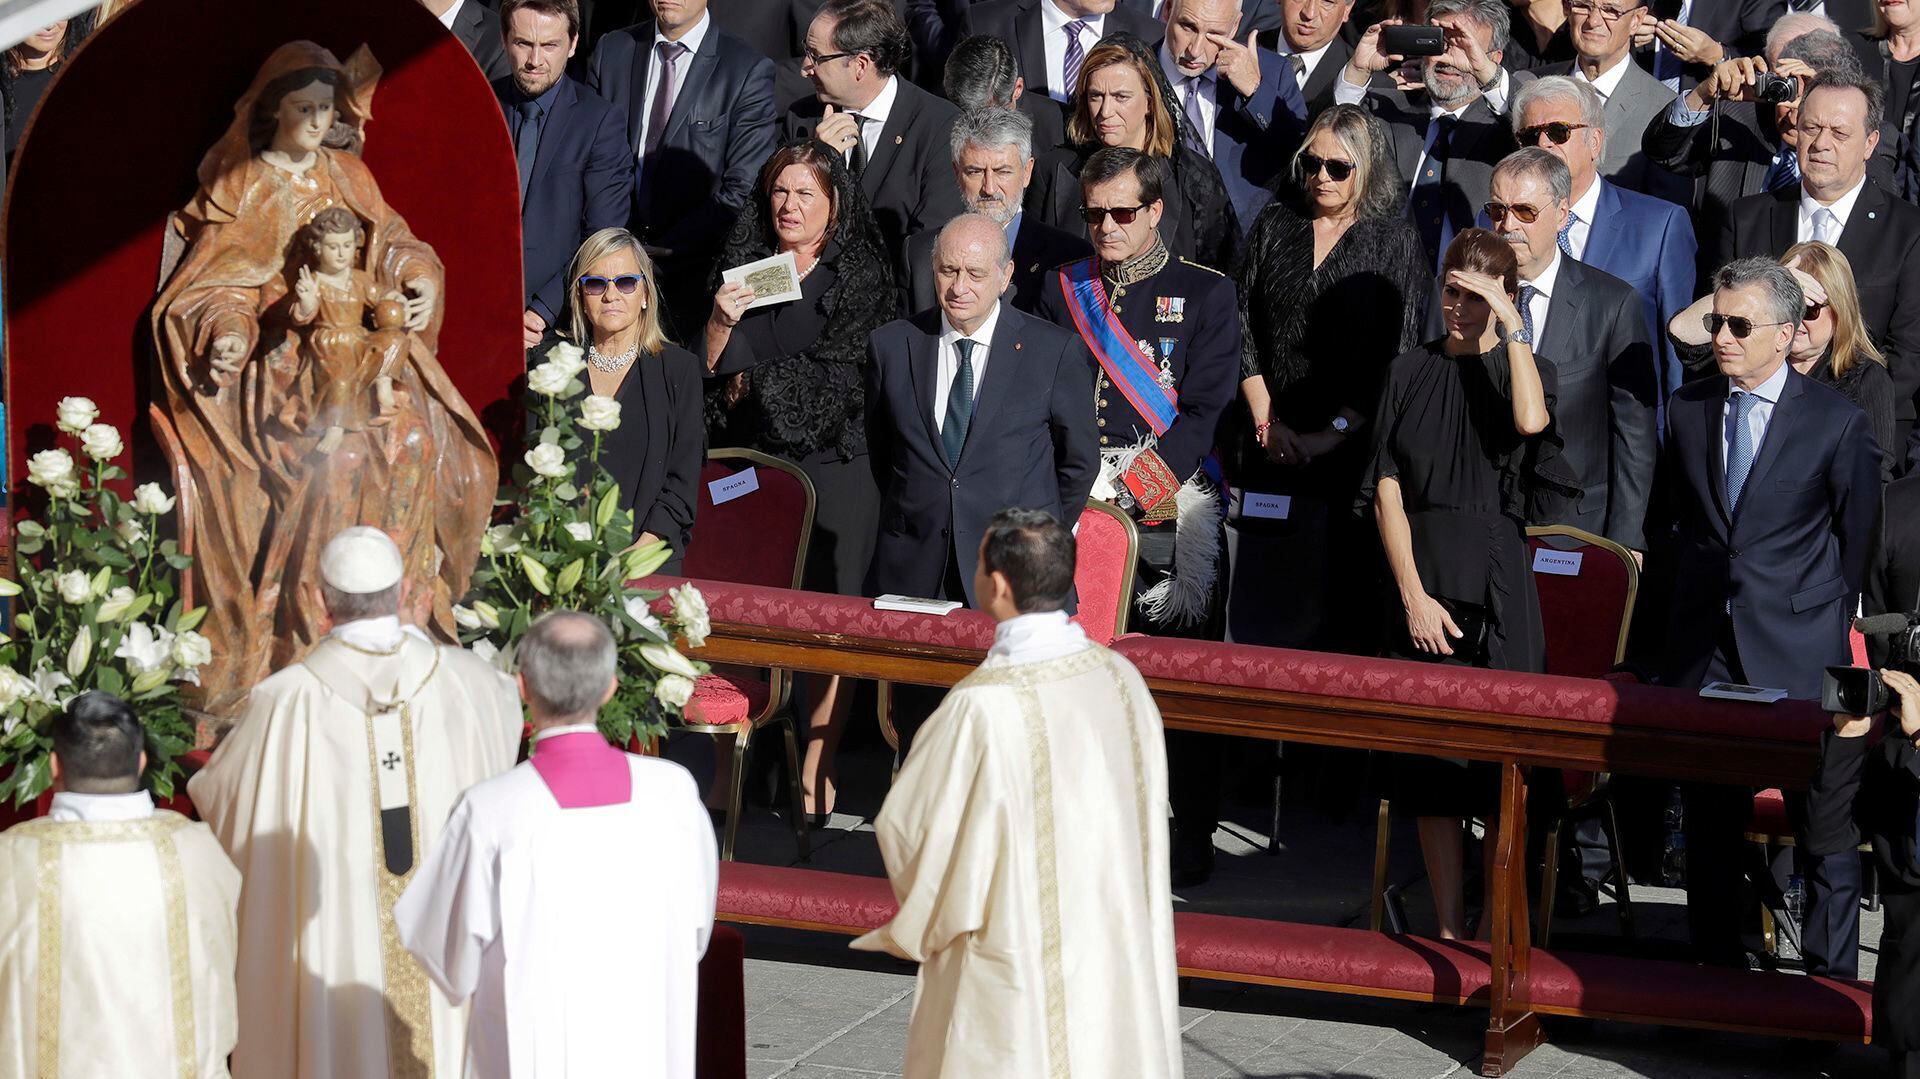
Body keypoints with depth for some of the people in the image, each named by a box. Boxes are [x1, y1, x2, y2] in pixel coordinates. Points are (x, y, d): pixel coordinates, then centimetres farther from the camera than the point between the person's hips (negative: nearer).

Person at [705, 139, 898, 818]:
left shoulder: (862, 276, 2)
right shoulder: (743, 265, 14)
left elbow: (843, 376, -5)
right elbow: (710, 368, 11)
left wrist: (755, 382, -1)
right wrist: (722, 322, -9)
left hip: (831, 467, -3)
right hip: (747, 467, 3)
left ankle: (816, 778, 0)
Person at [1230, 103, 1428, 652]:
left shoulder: (1395, 241, 0)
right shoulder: (1276, 224, 10)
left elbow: (1395, 358, -4)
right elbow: (1243, 327, 8)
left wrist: (1332, 434, -10)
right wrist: (1265, 420, -2)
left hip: (1350, 451, -3)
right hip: (1268, 448, 3)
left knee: (1342, 605, -4)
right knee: (1253, 608, 1)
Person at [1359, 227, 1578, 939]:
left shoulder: (1520, 369, 4)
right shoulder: (1410, 373, 10)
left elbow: (1530, 421, -22)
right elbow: (1387, 489, 4)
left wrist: (1509, 324, -15)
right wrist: (1413, 595, -5)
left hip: (1498, 586, -2)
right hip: (1419, 580, 2)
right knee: (1428, 758, 3)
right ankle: (1449, 932, 9)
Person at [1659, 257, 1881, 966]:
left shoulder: (1838, 423, -4)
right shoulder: (1687, 408, 8)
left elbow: (1859, 536, 4)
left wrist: (1830, 621, 6)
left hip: (1797, 648, -4)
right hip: (1705, 642, 4)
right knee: (1710, 808, 5)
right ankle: (1717, 958, 15)